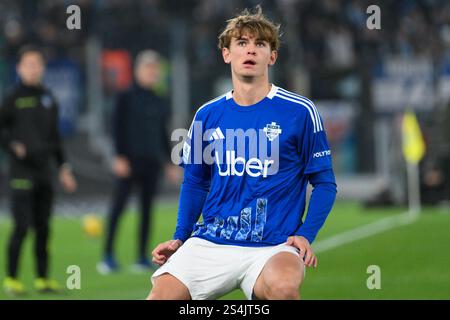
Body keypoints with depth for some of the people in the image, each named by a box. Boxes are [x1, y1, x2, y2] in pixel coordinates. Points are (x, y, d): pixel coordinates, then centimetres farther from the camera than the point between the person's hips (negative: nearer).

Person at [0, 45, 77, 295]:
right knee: (22, 227, -8)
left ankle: (43, 278, 13)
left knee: (43, 228, 7)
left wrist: (64, 167, 16)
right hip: (22, 171, -5)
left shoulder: (49, 98, 12)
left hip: (44, 171, 5)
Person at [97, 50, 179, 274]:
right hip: (129, 160, -5)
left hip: (151, 162, 5)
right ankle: (108, 255, -9)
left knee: (146, 209, 6)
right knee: (118, 205, -9)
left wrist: (169, 163, 17)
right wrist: (120, 156, -13)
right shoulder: (127, 98, -1)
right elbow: (118, 127, -5)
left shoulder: (160, 103, 13)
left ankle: (143, 257, 10)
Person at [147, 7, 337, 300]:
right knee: (163, 293, -23)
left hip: (273, 245, -3)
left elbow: (325, 184, 4)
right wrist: (179, 238, 10)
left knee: (282, 285, -36)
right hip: (209, 243, 3)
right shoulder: (207, 116, 11)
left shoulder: (300, 112, 0)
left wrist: (305, 235, -10)